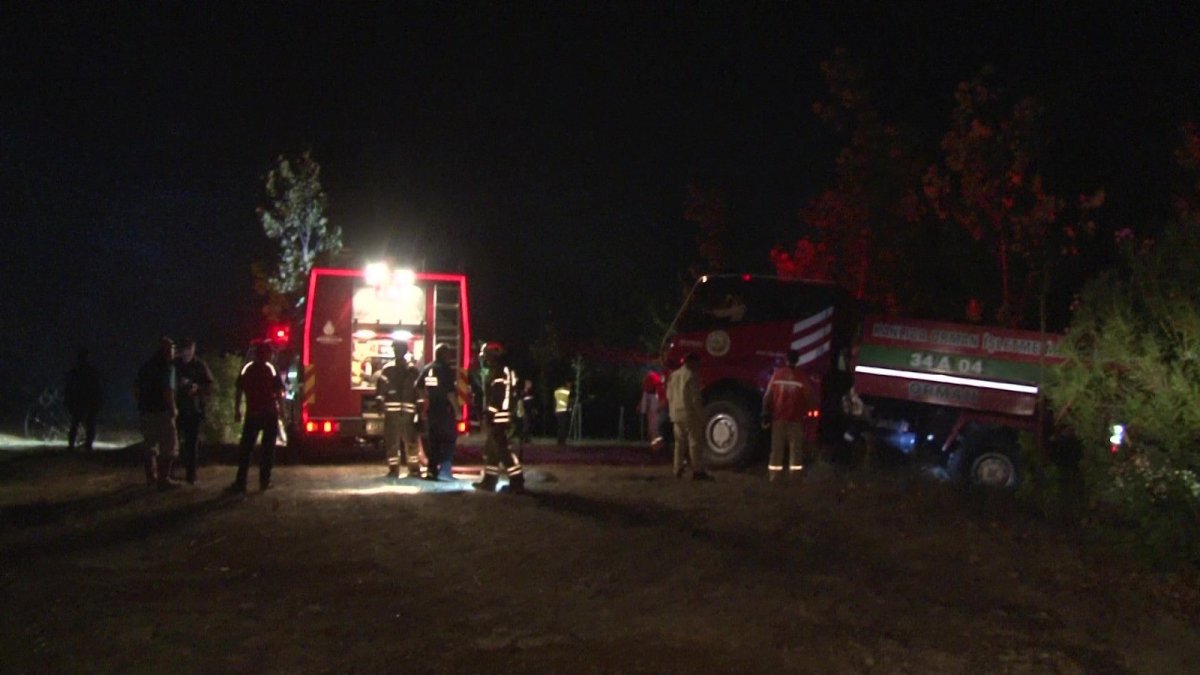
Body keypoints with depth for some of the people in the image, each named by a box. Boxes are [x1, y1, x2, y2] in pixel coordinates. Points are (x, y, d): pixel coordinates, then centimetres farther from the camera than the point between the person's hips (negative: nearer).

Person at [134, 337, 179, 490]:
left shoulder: (147, 366, 13)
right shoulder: (167, 367, -11)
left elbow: (136, 387, 15)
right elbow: (168, 390, -21)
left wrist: (142, 404, 18)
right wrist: (173, 408, -11)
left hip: (146, 411, 8)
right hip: (162, 411, -8)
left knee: (151, 445, 19)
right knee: (169, 446, -1)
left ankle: (151, 477, 22)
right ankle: (163, 479, -5)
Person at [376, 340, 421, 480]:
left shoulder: (413, 370, 8)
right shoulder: (387, 369, 7)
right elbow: (380, 388, 2)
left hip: (408, 411, 0)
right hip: (391, 411, 0)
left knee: (410, 441, -1)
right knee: (392, 441, 0)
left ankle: (414, 469, 6)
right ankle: (393, 470, 5)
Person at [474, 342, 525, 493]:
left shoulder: (499, 373, -16)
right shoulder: (493, 372, 18)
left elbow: (498, 397, -23)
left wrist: (489, 415, -23)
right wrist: (487, 415, 23)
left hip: (497, 418, -11)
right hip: (494, 419, 11)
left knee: (503, 450, -10)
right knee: (491, 449, 15)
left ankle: (517, 482, -8)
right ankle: (489, 481, 21)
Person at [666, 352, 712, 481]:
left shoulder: (673, 376, 12)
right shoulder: (691, 376, -12)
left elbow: (669, 396, 16)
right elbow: (695, 398, -15)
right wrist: (700, 416, -11)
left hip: (676, 415, 8)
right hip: (690, 414, -8)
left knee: (680, 442, 12)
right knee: (695, 442, -5)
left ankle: (678, 470, 12)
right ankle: (698, 471, -7)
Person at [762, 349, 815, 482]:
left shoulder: (777, 374, -1)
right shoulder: (802, 376, -6)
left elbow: (768, 395, -1)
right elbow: (808, 398, -5)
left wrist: (766, 413, 6)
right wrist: (806, 414, 7)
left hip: (778, 417, 2)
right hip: (796, 418, -2)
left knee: (777, 447, 7)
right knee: (795, 447, 4)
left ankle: (774, 476, 8)